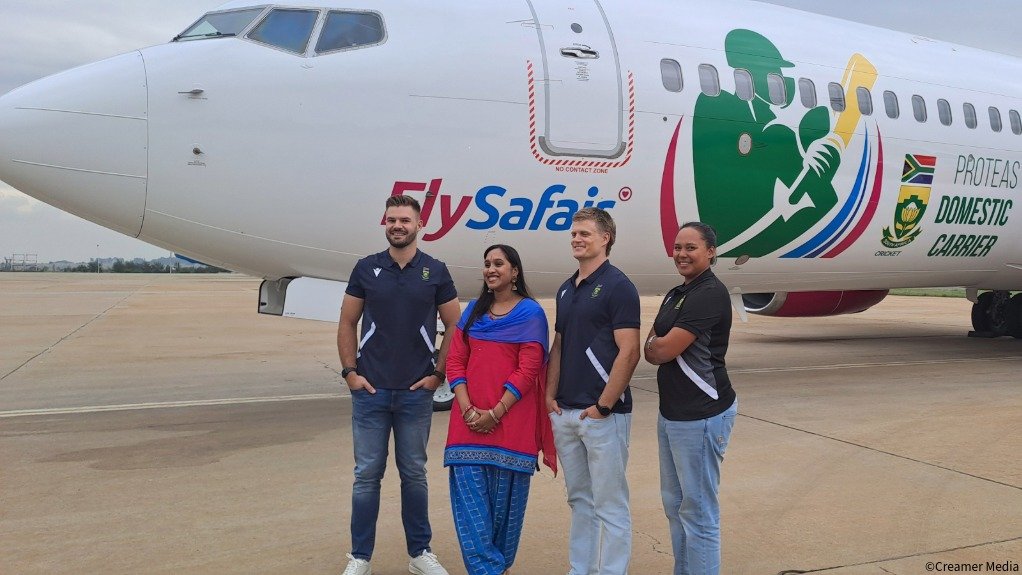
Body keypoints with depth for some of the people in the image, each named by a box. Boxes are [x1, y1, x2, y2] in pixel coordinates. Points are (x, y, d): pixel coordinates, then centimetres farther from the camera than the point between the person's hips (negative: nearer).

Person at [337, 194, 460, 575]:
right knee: (367, 474, 5)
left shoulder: (435, 272, 2)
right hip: (370, 391, 0)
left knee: (414, 473, 10)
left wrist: (438, 374, -1)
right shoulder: (366, 269, 3)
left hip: (416, 393, 0)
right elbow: (347, 324, 6)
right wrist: (350, 372, -2)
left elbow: (454, 327, 6)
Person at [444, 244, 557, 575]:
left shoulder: (530, 312, -1)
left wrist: (495, 413, -13)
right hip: (469, 421, 4)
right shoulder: (473, 310, 13)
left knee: (506, 494, 3)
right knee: (468, 491, -3)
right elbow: (455, 361, 7)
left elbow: (528, 370, -8)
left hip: (511, 420, -4)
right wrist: (468, 410, -6)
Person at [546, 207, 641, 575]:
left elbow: (629, 353, -15)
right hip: (565, 413, 8)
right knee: (579, 500, 16)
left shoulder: (617, 286, -10)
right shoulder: (566, 289, 14)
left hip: (602, 414, -8)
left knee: (609, 504, 1)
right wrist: (550, 395, 6)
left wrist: (602, 406, -16)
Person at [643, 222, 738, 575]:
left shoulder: (709, 294, -15)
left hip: (702, 416, -10)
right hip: (672, 413, 10)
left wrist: (655, 345, 2)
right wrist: (659, 346, -5)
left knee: (698, 509, -2)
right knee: (675, 503, 17)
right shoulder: (675, 295, 16)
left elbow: (662, 351, -18)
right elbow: (652, 350, 15)